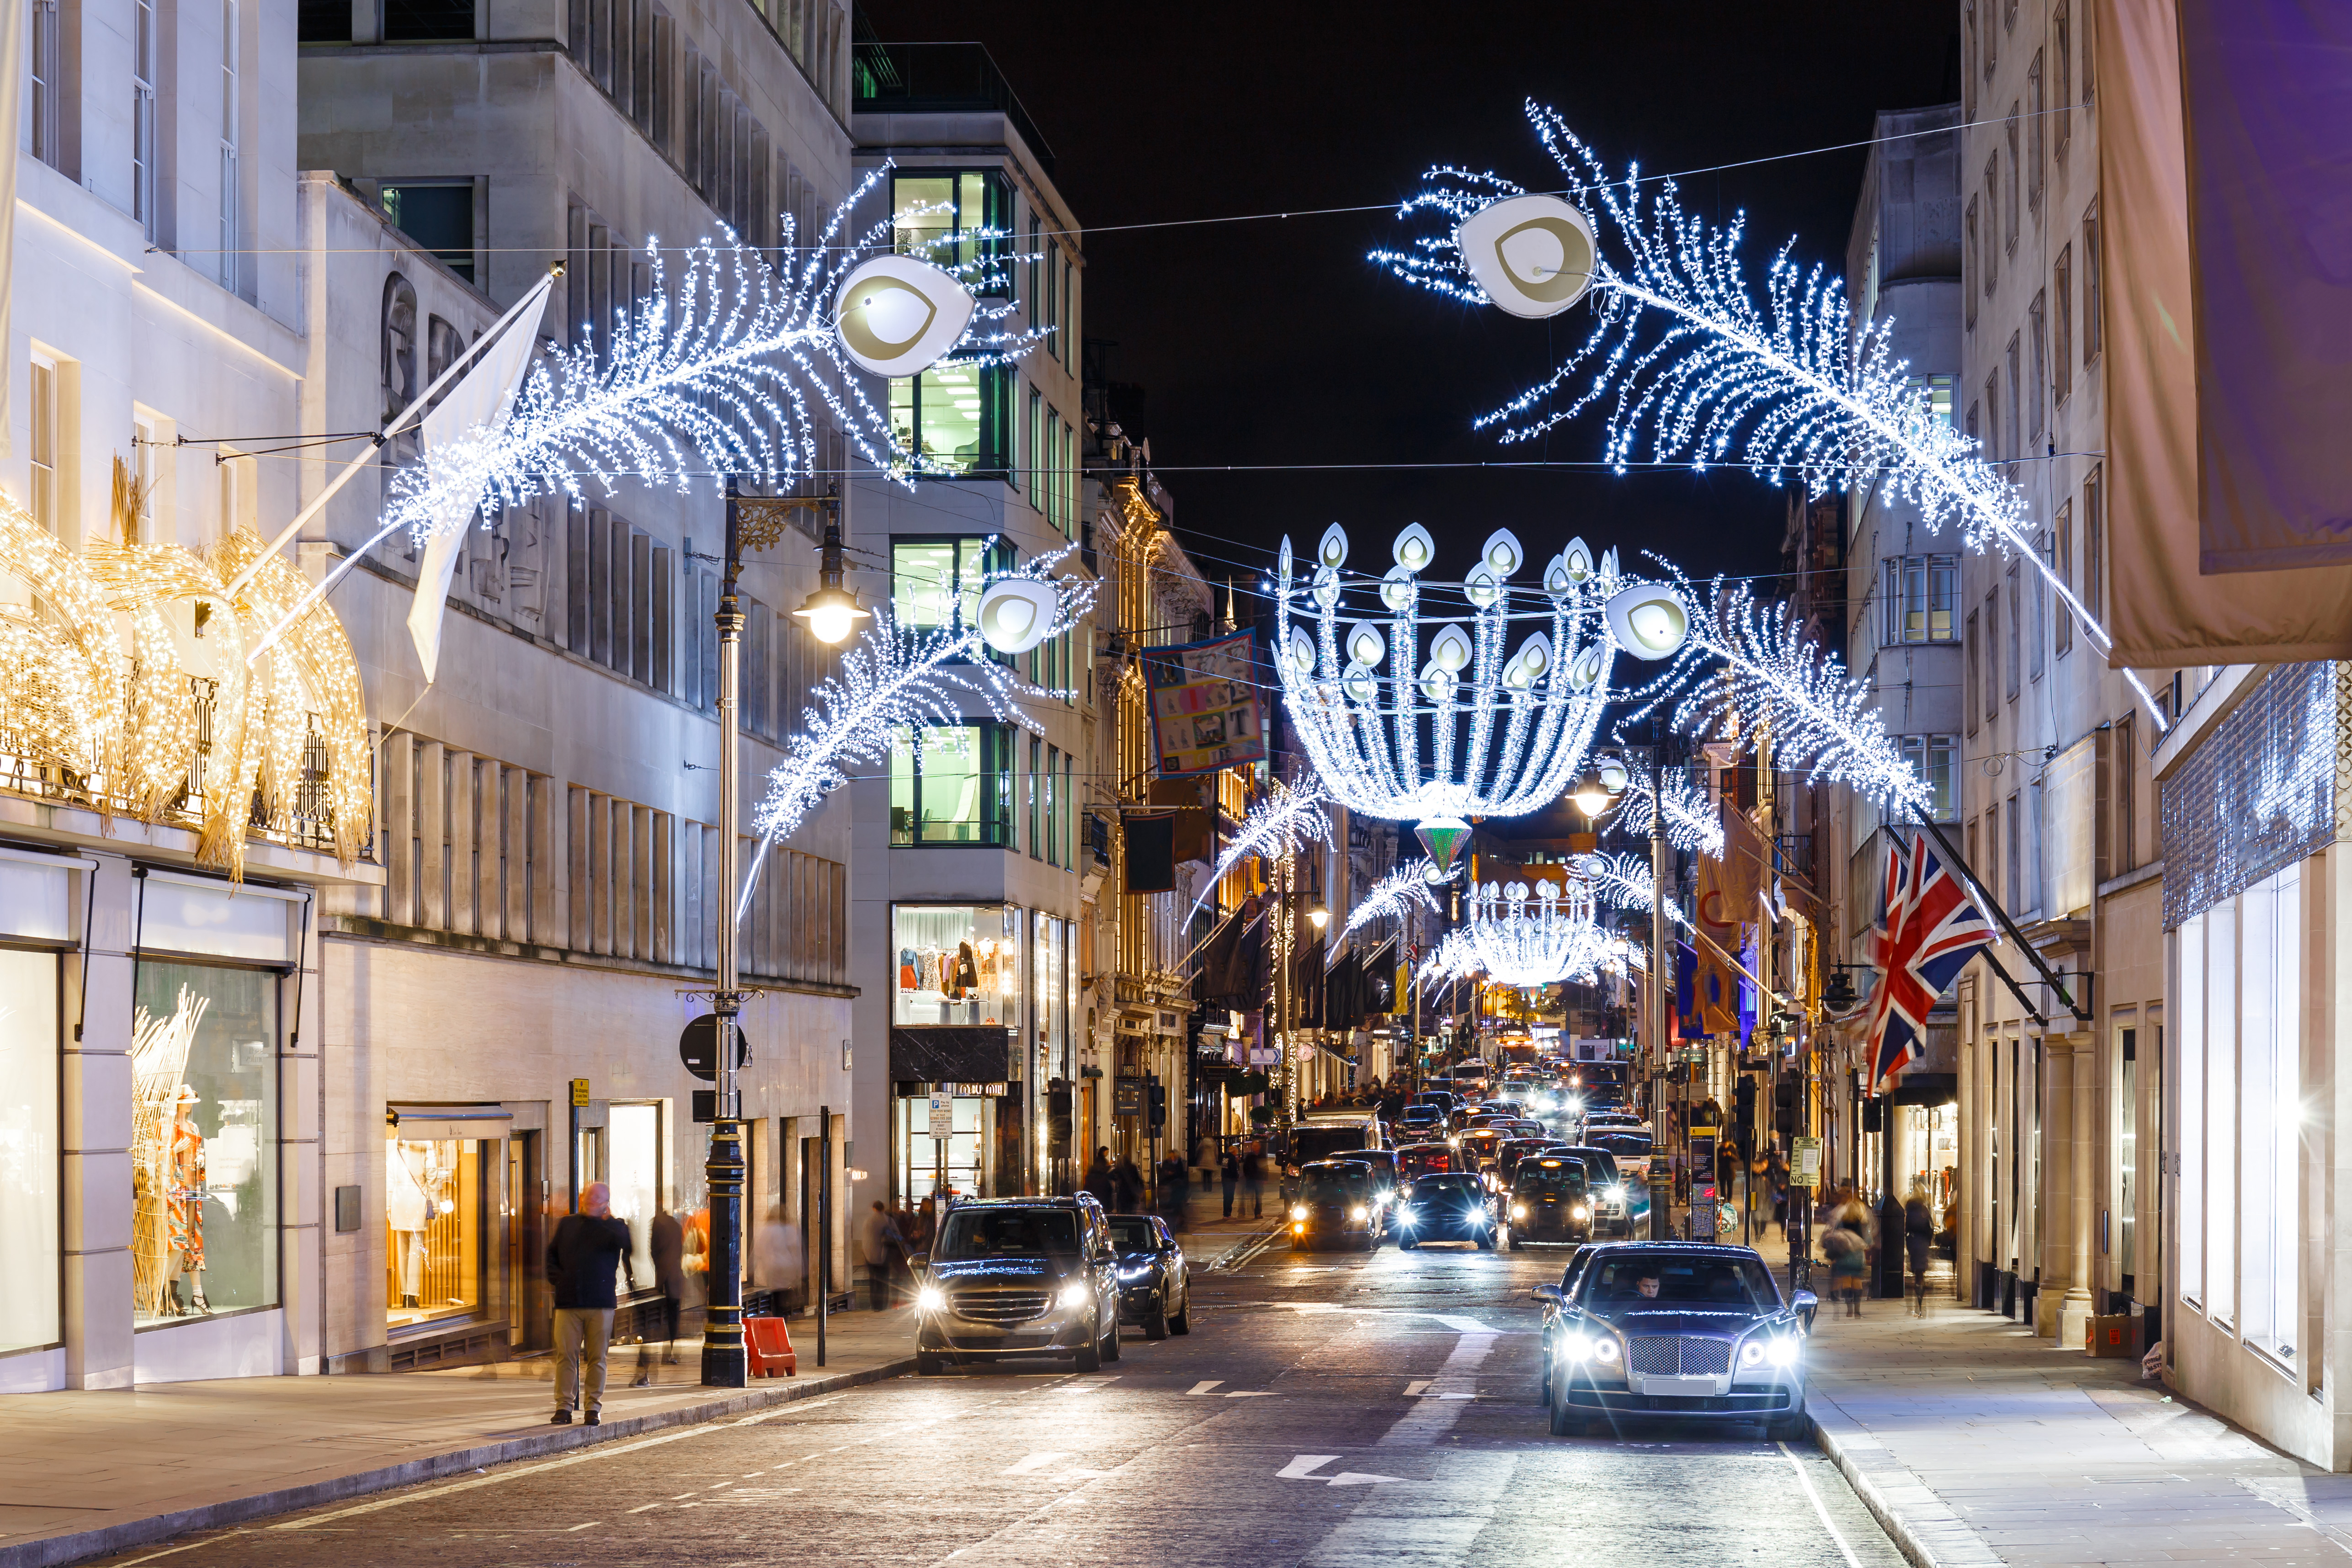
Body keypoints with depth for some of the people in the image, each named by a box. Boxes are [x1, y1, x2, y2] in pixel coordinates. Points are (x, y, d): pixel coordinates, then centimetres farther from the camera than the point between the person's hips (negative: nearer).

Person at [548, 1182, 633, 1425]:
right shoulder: (566, 1224, 15)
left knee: (596, 1357, 1)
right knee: (566, 1355, -2)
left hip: (601, 1304, -1)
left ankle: (594, 1407, 9)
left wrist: (603, 1220, -13)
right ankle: (564, 1407, 2)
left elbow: (625, 1241, -15)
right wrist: (555, 1276, 4)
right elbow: (550, 1253, 20)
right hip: (568, 1302, 2)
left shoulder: (614, 1226, 7)